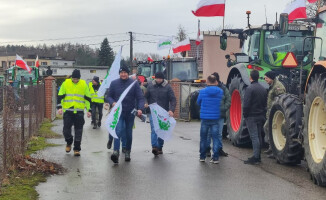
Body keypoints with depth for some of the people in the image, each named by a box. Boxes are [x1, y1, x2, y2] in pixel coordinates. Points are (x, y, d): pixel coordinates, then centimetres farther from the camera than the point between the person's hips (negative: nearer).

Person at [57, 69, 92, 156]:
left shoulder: (84, 84, 5)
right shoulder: (65, 83, 2)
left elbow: (88, 98, 9)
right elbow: (60, 96, 5)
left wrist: (89, 110, 4)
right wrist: (60, 107, -5)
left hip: (79, 112, 0)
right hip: (67, 111, 0)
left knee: (78, 131, 1)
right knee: (66, 129, -1)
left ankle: (77, 149, 10)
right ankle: (69, 143, 28)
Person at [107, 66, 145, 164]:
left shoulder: (134, 84, -2)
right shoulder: (114, 83, 3)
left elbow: (140, 97, -5)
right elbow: (109, 96, 10)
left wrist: (140, 108, -21)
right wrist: (113, 102, -13)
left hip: (130, 113, 1)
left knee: (129, 133, 11)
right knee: (118, 131, -18)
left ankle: (127, 152, 26)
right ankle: (116, 152, -25)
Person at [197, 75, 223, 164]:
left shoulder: (202, 91, -6)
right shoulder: (220, 92, -5)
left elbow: (198, 102, 7)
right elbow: (221, 103, 4)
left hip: (205, 118, 0)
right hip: (215, 118, 0)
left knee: (203, 137, 12)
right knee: (215, 138, 4)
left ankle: (202, 156, 18)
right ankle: (215, 158, 2)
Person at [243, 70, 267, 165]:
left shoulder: (250, 88, -14)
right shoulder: (263, 89, 10)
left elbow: (246, 104, -18)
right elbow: (265, 104, 13)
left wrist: (245, 115, -7)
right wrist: (263, 115, 17)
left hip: (251, 117, -7)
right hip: (261, 116, 7)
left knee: (254, 136, -8)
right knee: (259, 136, 13)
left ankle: (255, 157, -9)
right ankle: (258, 156, 19)